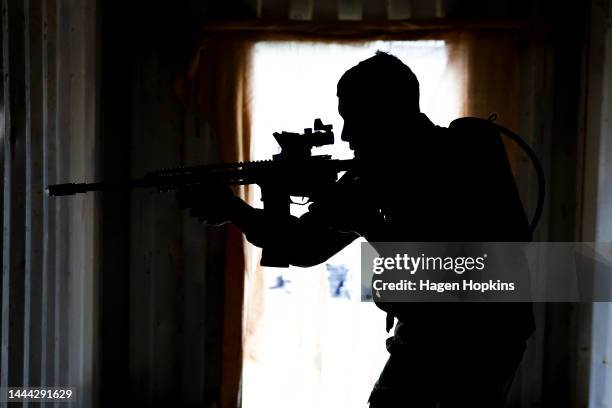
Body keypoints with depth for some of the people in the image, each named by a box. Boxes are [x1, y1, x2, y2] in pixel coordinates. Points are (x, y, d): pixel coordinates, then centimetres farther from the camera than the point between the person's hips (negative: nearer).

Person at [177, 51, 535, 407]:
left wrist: (368, 223, -26)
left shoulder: (472, 152, -16)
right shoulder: (373, 171, -1)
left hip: (484, 334, -5)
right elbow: (305, 247, 2)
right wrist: (233, 209, -10)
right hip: (420, 333, 6)